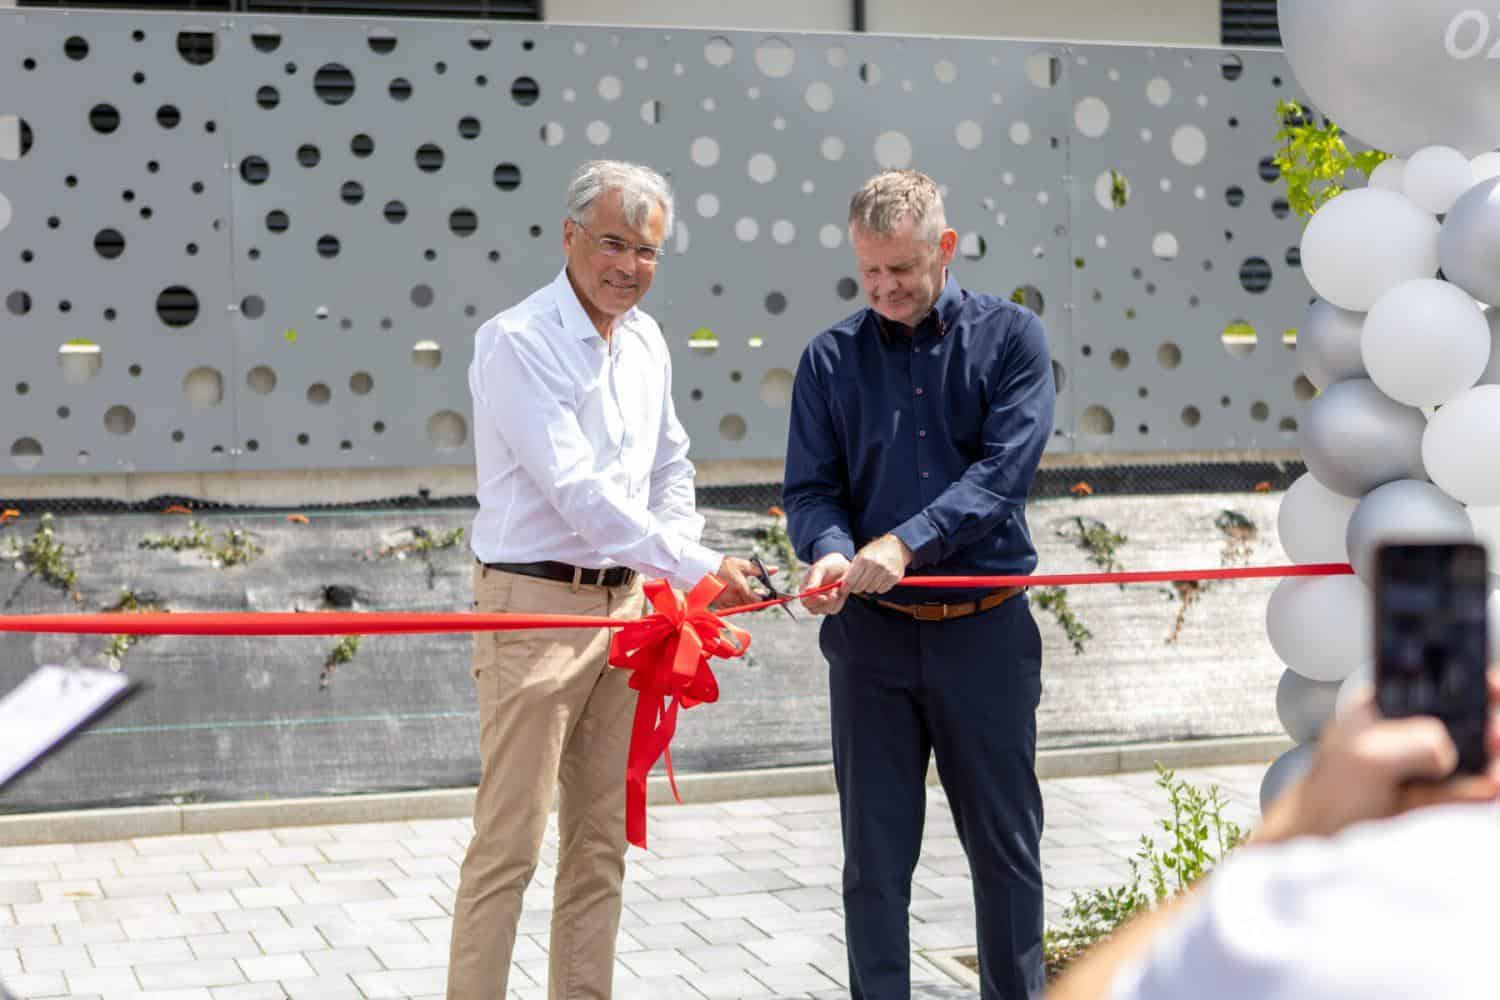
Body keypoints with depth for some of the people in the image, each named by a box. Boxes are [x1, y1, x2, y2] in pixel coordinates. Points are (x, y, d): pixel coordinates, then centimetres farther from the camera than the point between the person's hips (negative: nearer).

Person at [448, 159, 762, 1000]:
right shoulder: (517, 342, -13)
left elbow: (671, 465, 23)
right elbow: (576, 490, -20)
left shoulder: (646, 340, 11)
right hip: (536, 605, -7)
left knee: (602, 838, 12)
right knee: (510, 843, -6)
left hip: (625, 602, 8)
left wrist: (671, 566, 7)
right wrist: (697, 569, -21)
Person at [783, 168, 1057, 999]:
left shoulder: (1010, 337, 0)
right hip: (871, 634, 1)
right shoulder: (832, 357, 5)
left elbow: (1004, 470, -12)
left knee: (1005, 846, 10)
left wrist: (906, 542, -24)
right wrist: (829, 551, -21)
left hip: (986, 630, -1)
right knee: (875, 856, 7)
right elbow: (810, 488, 2)